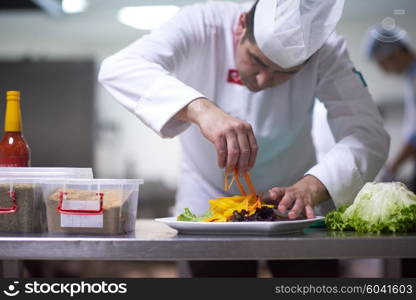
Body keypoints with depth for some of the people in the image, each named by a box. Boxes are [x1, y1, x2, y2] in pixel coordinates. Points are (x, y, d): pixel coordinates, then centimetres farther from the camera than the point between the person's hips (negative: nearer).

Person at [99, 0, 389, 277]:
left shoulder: (326, 50, -20)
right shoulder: (202, 25, -24)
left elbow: (370, 135, -28)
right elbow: (118, 68, -37)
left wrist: (311, 187, -46)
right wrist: (200, 108, -53)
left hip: (291, 203, 1)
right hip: (208, 202, -1)